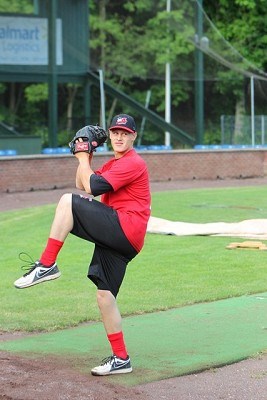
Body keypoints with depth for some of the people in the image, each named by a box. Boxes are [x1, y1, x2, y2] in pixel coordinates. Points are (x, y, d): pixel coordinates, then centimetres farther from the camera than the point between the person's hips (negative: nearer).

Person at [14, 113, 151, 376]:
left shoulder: (133, 163, -5)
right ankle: (121, 359, 8)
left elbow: (92, 187, -13)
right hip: (119, 238, 10)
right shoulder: (114, 164, 27)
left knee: (68, 201, -17)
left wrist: (83, 159, 0)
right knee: (104, 294, 5)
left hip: (124, 230, -10)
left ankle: (47, 265, -19)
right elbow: (81, 184, 26)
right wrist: (85, 158, 13)